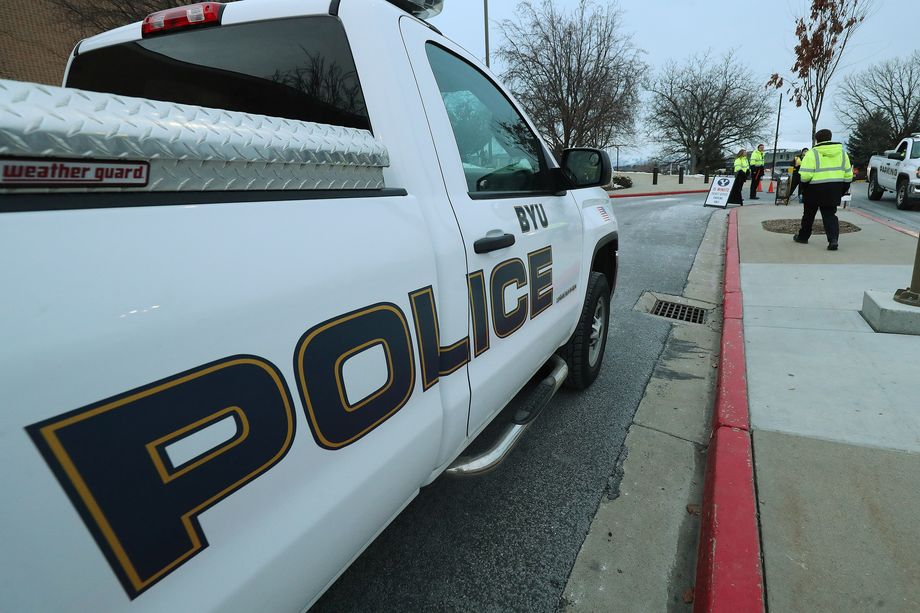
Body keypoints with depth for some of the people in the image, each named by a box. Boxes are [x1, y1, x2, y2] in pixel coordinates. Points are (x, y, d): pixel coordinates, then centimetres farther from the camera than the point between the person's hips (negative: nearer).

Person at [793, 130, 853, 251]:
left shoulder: (812, 153, -10)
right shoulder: (842, 152, 10)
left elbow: (805, 175, -17)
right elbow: (848, 175, 12)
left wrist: (802, 187, 0)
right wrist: (843, 190, 21)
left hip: (815, 189, -4)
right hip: (835, 189, 4)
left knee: (809, 214, 13)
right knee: (830, 214, 5)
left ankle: (803, 236, 27)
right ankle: (833, 239, -12)